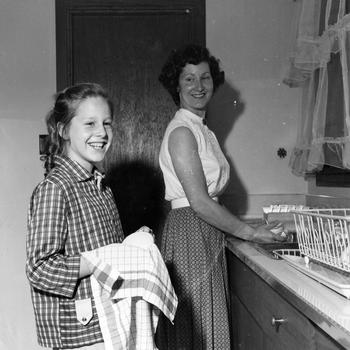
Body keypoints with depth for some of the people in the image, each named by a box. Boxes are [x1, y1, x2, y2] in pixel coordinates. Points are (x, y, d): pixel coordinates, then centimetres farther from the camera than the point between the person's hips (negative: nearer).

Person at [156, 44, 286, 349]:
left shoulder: (201, 130, 15)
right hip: (191, 232, -9)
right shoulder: (181, 131, -14)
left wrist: (244, 227, 12)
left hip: (207, 233, 9)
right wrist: (251, 233, -12)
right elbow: (199, 202, -19)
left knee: (206, 323, 15)